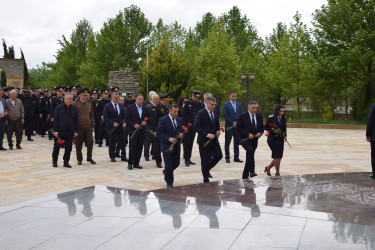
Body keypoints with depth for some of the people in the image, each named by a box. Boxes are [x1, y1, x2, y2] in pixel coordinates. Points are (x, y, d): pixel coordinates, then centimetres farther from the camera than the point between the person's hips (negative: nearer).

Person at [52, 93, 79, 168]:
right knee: (57, 147, 5)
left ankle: (66, 162, 15)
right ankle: (54, 161, 20)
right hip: (60, 131, -3)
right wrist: (55, 130, -11)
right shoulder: (59, 108, -3)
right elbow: (55, 120, -5)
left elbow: (76, 121, 8)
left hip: (70, 132, 3)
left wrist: (76, 131, 1)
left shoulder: (74, 109, 6)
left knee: (68, 148, 4)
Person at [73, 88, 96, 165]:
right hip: (79, 127, -3)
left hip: (88, 127, 3)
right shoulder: (75, 104, -3)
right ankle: (79, 159, 17)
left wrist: (93, 126, 12)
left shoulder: (89, 104, 10)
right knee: (78, 144, 4)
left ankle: (89, 158, 14)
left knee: (90, 142, -1)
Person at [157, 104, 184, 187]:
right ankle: (169, 183, 13)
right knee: (169, 166, -2)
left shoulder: (180, 120, 8)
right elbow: (159, 133, -12)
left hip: (176, 146, 5)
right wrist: (169, 139, -23)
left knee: (176, 163, 11)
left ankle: (166, 172, 41)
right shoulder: (163, 120, -9)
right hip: (167, 146, -5)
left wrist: (182, 135, -10)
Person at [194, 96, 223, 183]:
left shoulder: (215, 113, 9)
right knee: (205, 160, 1)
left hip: (213, 139, 6)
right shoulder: (201, 113, -13)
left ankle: (207, 169, 25)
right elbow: (196, 127, -18)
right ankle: (206, 179, 15)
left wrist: (218, 131, 0)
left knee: (219, 155, 2)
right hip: (204, 141, -6)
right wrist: (207, 134, -23)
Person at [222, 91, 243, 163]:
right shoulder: (226, 104, -1)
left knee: (237, 143, 7)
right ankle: (227, 157, 8)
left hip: (237, 126, 4)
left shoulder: (239, 105, 13)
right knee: (227, 143, 1)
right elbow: (225, 115, -9)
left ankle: (236, 157, 12)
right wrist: (232, 123, -13)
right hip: (229, 127, -4)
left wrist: (237, 122, -6)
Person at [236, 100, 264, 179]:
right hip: (244, 139, -5)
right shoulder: (242, 116, -6)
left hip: (254, 140, 5)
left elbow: (262, 127, 14)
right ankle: (252, 171, -35)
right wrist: (248, 134, -19)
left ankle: (245, 176, 22)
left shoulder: (259, 116, 8)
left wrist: (260, 133, -9)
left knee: (249, 156, 9)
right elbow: (238, 127, -9)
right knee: (250, 150, -32)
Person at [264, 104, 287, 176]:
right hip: (273, 139, -6)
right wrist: (273, 130, -18)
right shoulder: (271, 118, -9)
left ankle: (268, 168, 29)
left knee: (278, 157, 6)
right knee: (277, 156, -9)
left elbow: (284, 129, 15)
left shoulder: (283, 118, 9)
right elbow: (265, 127, -5)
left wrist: (285, 136, -1)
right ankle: (277, 173, 4)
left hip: (280, 139, 6)